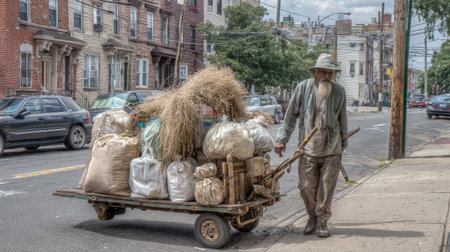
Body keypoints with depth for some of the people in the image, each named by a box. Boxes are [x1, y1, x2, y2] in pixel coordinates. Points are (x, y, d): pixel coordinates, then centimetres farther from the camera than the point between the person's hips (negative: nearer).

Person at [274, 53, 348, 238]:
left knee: (327, 187, 4)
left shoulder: (339, 91, 1)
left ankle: (322, 222, 20)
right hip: (308, 148, 0)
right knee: (306, 186, 2)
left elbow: (342, 120, 13)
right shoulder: (303, 88, -4)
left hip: (331, 149, 1)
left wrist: (342, 144, 19)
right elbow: (291, 115, 2)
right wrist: (282, 139, -1)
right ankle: (312, 218, 27)